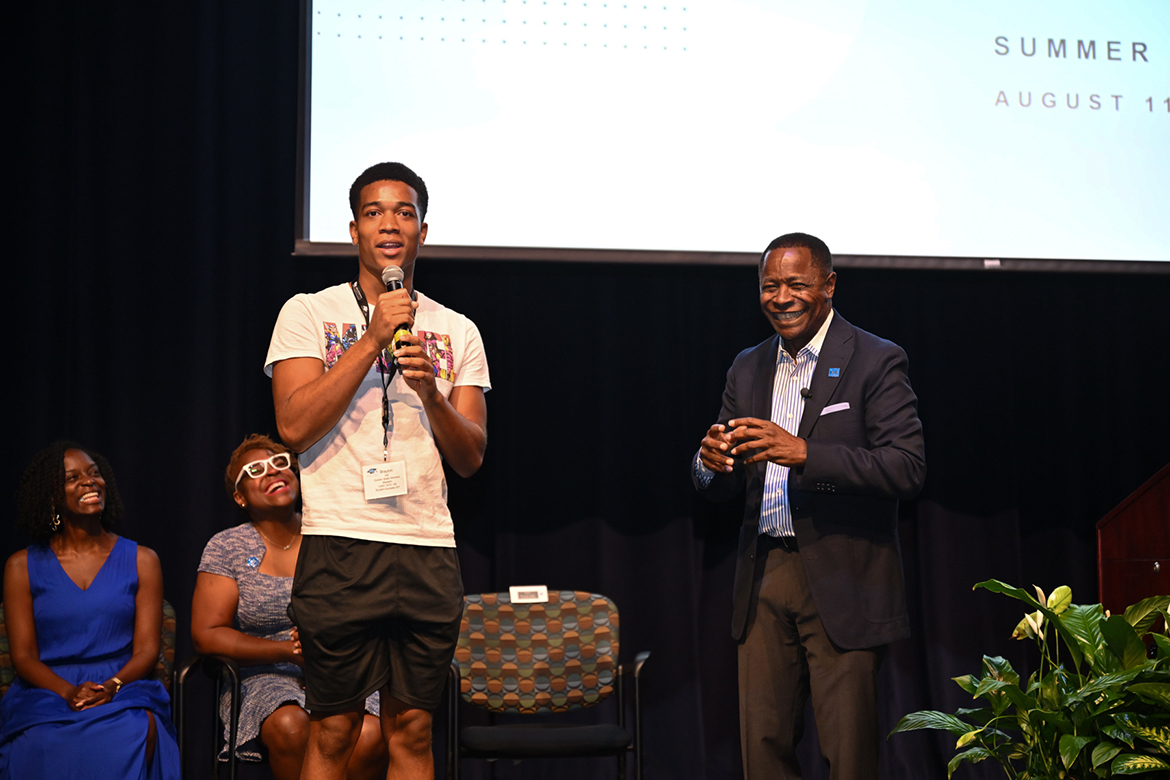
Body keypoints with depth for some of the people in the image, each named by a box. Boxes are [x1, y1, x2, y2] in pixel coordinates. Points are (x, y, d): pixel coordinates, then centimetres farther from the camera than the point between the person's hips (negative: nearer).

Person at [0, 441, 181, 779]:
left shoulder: (141, 560, 13)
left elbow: (147, 650, 5)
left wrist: (113, 686, -17)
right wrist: (68, 692, -17)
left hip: (123, 691, 1)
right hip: (46, 695, -1)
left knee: (139, 734, -36)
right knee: (49, 748, -37)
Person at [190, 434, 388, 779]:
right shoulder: (227, 547, 8)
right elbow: (206, 635, 0)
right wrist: (287, 651, -12)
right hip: (265, 680, -1)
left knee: (371, 736, -33)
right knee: (292, 727, -37)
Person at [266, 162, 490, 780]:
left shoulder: (457, 333, 13)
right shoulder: (308, 313, 4)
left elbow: (470, 458, 8)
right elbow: (294, 426, -9)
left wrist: (429, 392, -11)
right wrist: (373, 340, -10)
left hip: (429, 550, 3)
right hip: (340, 546, -3)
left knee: (412, 730, 6)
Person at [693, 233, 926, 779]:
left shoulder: (876, 362, -3)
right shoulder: (748, 369, 14)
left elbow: (908, 469, -15)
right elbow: (720, 486, 14)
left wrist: (804, 453, -25)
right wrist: (712, 462, -11)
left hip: (843, 584, -5)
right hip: (764, 578, 5)